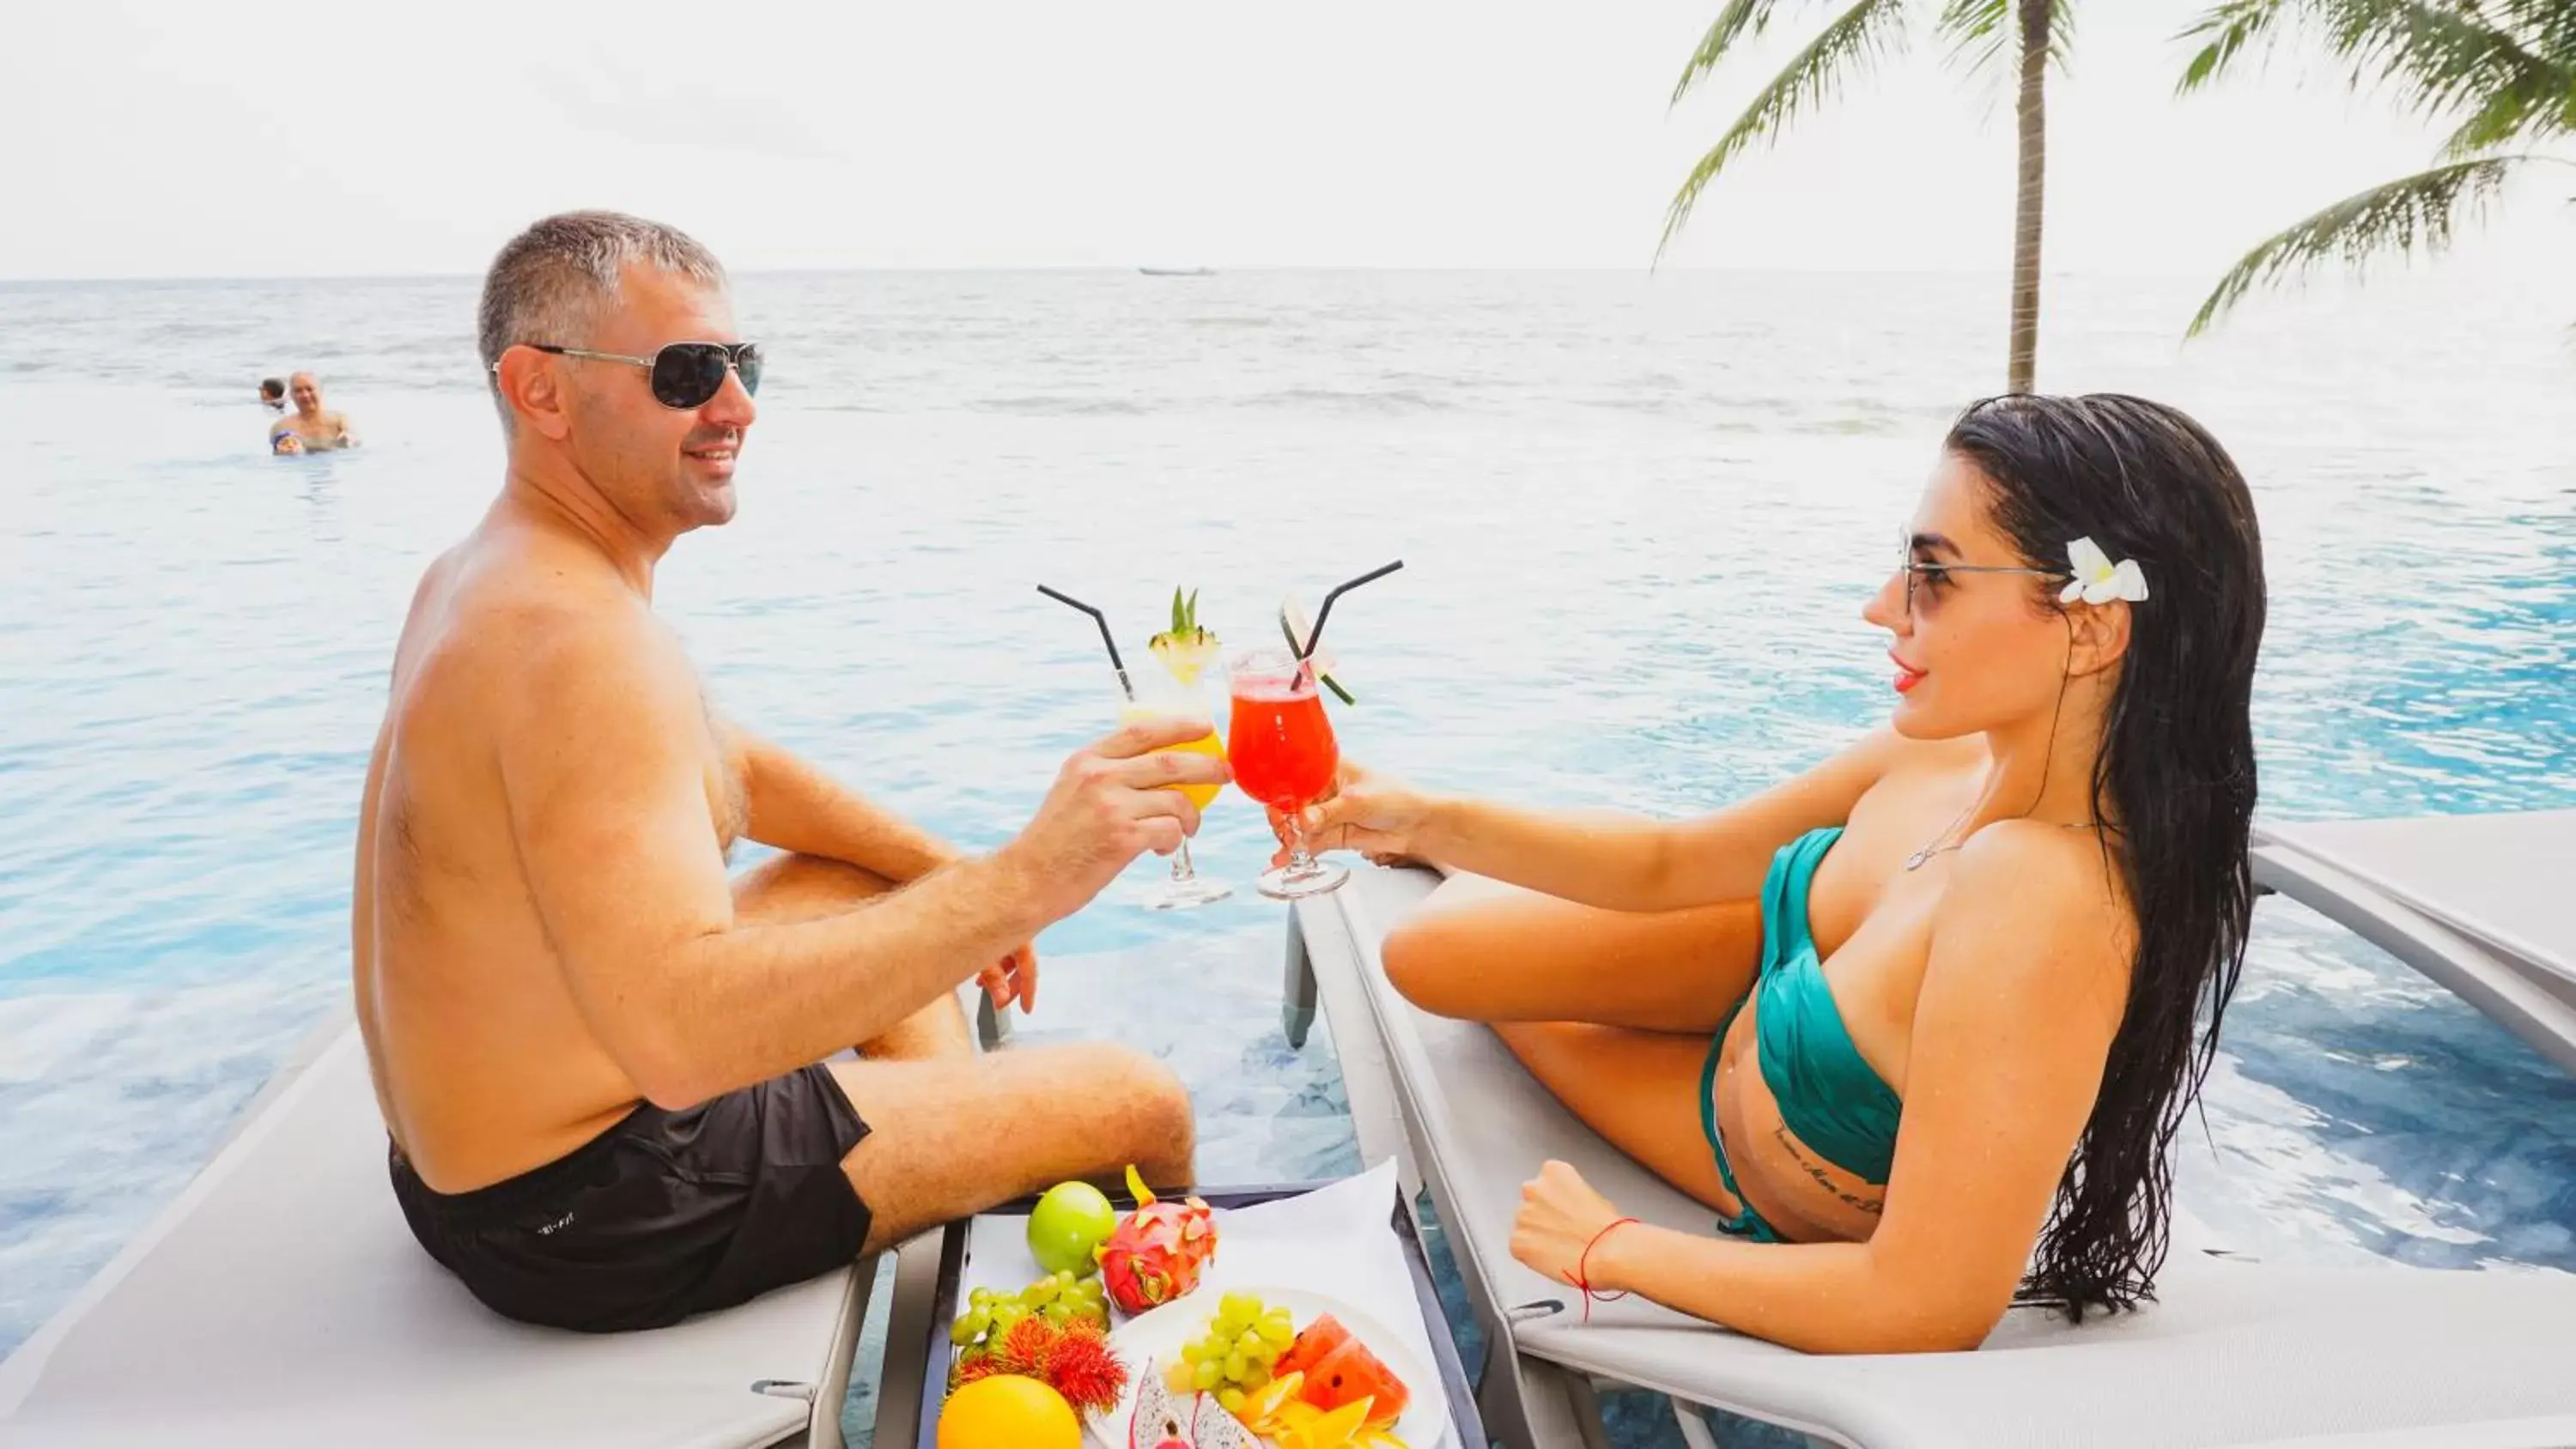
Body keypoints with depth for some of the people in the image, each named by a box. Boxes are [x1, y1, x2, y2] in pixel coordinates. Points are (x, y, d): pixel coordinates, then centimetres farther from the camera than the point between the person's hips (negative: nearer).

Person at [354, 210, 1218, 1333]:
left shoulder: (485, 576, 5)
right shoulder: (574, 639, -30)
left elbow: (733, 767, 16)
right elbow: (681, 1042, -43)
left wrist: (950, 880, 11)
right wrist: (1016, 884, -46)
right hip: (595, 1218, -10)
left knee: (877, 885, 27)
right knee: (1140, 1104, -2)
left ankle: (959, 1156, 34)